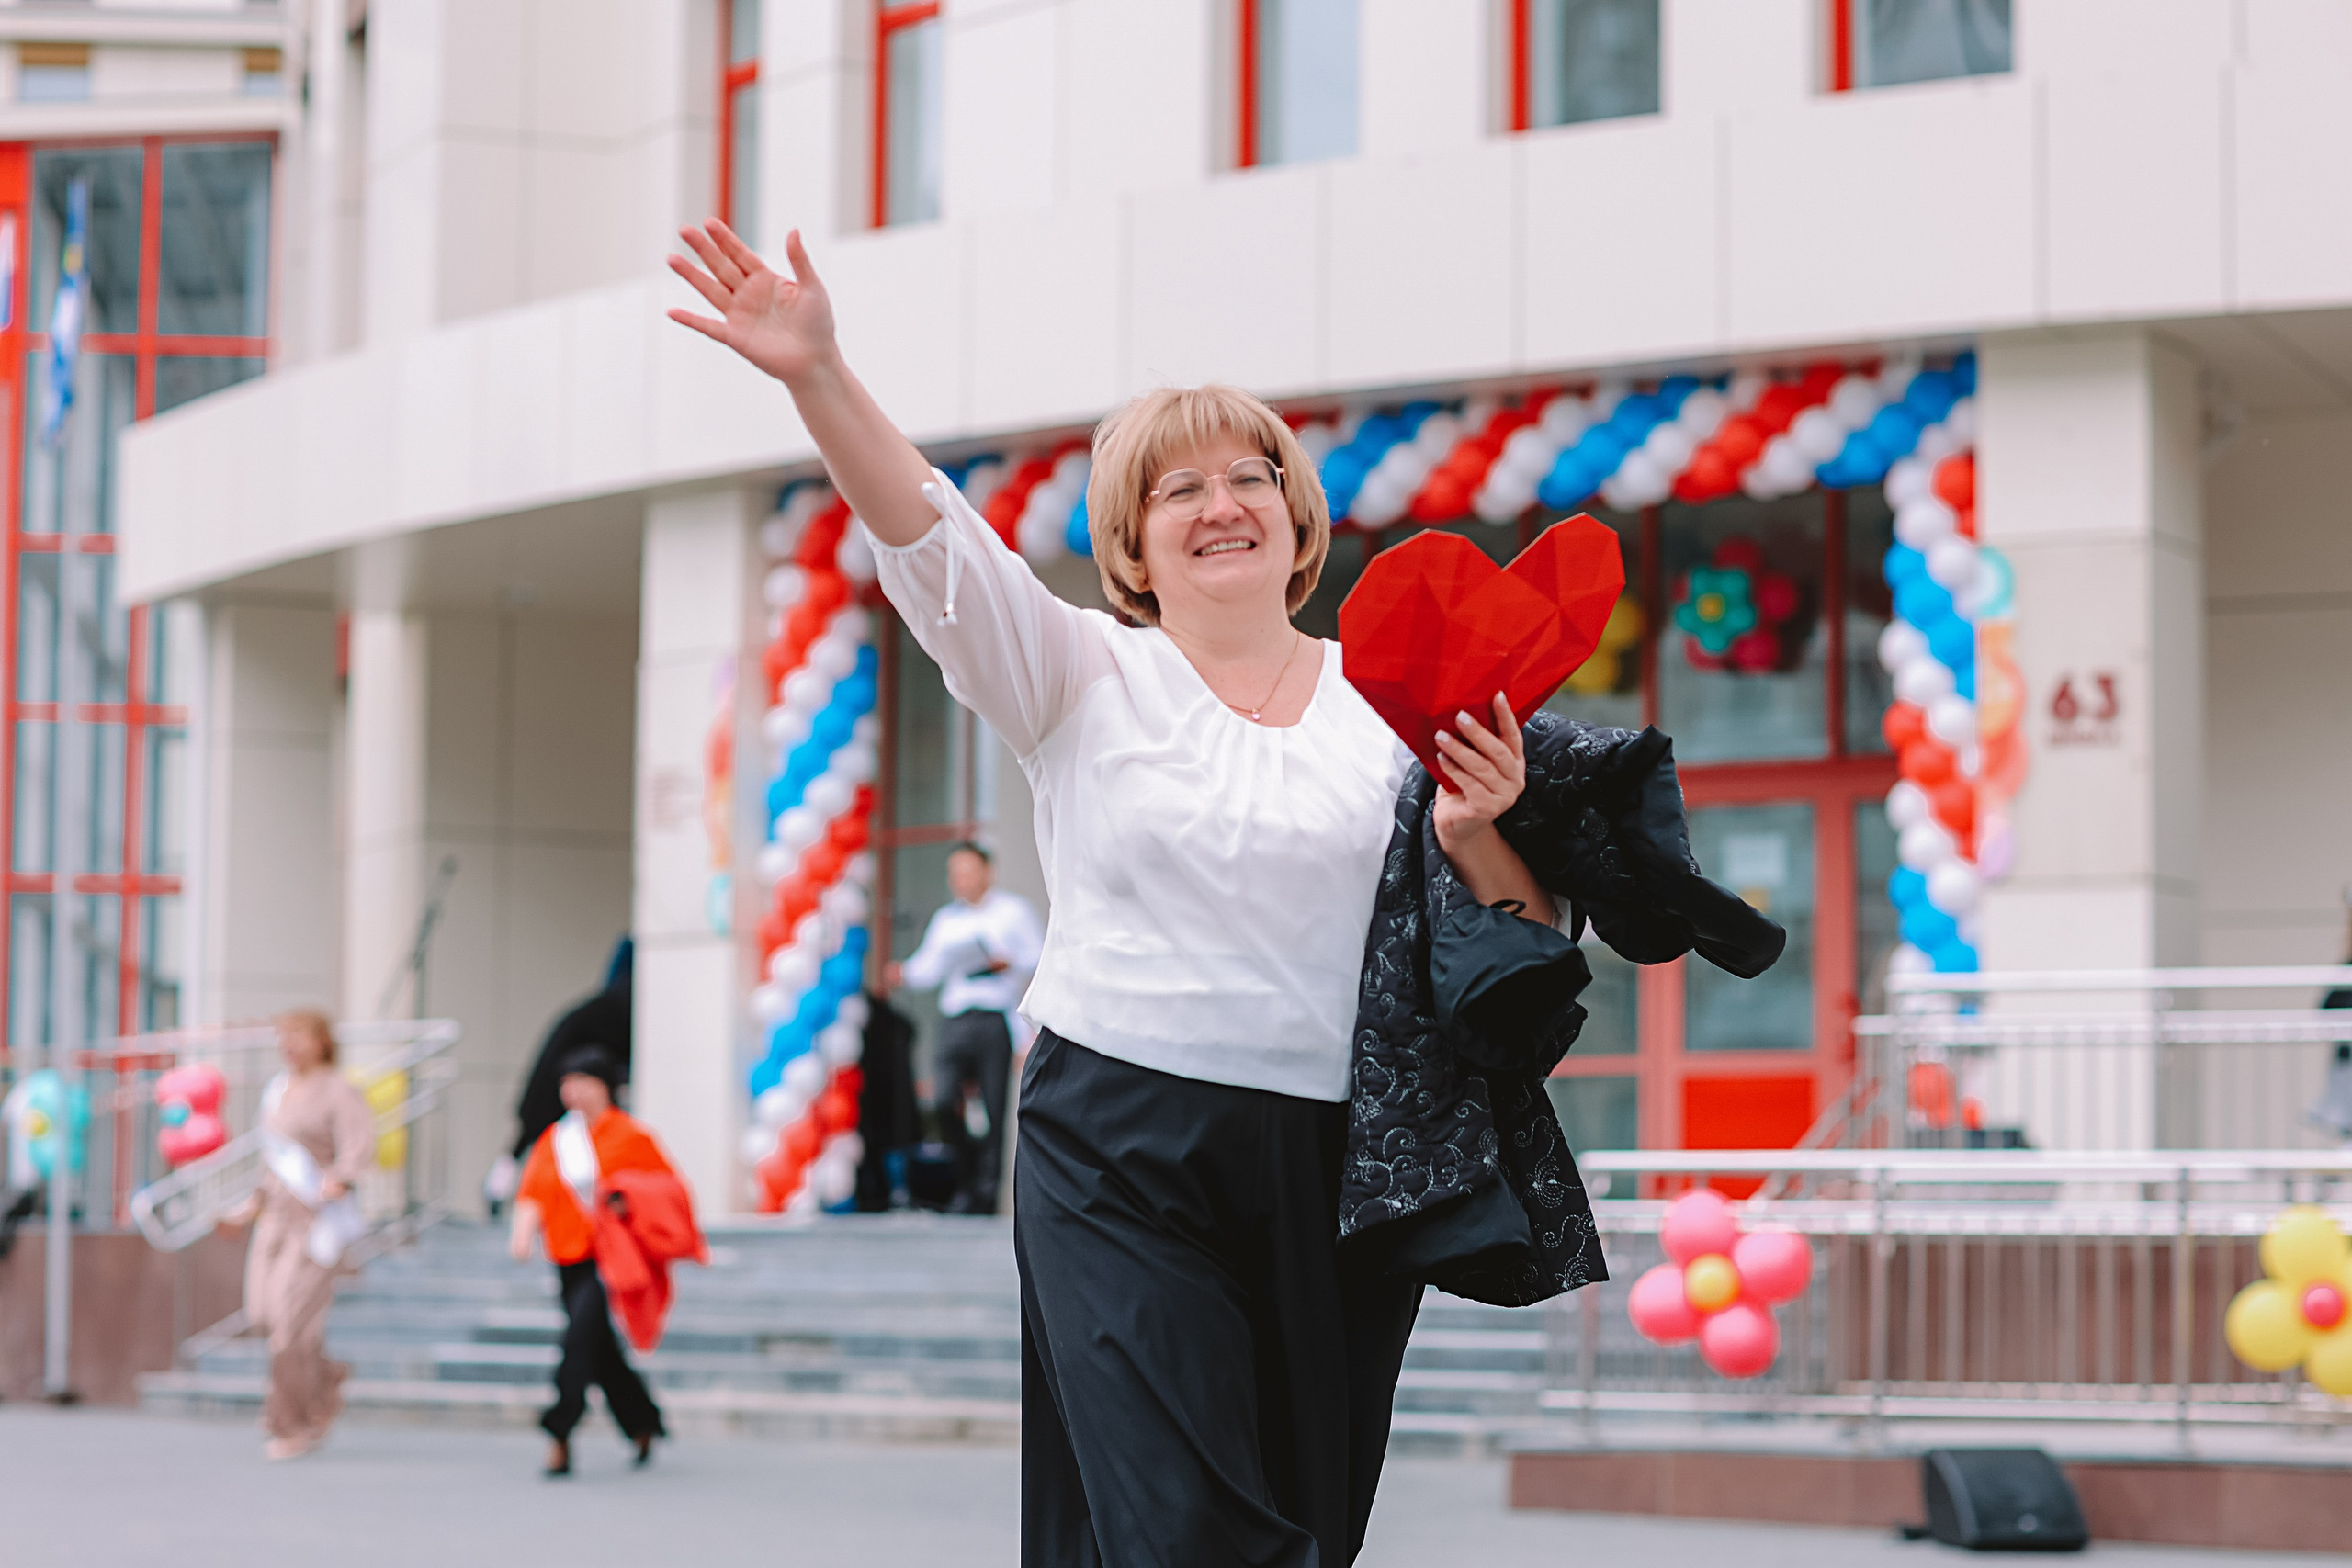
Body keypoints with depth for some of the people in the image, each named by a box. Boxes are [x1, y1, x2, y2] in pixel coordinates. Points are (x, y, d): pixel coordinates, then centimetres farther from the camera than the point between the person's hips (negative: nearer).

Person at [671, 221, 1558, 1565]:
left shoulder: (1393, 707, 9)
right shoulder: (1084, 679, 6)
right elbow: (933, 540, -10)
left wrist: (1475, 833, -12)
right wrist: (820, 377, -24)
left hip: (1340, 1161, 2)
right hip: (1122, 1160, -2)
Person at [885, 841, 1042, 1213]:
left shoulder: (1013, 910, 10)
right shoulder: (945, 918, 21)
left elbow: (1039, 956, 4)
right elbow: (929, 967, 13)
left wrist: (1009, 963, -14)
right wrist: (905, 973, -6)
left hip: (995, 1019, -3)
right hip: (955, 1021, 3)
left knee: (993, 1108, -5)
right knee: (944, 1102, -14)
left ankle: (986, 1189, 3)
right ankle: (969, 1169, 7)